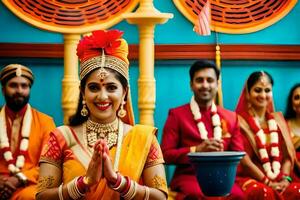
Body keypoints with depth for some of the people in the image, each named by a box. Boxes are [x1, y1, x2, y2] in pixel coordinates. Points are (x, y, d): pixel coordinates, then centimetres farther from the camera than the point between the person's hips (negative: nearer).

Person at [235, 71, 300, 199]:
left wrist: (285, 179, -7)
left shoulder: (278, 119, 18)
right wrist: (267, 182, -14)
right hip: (249, 178, -4)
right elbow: (243, 159, -6)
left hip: (278, 179, 4)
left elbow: (288, 154, 11)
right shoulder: (240, 121, 3)